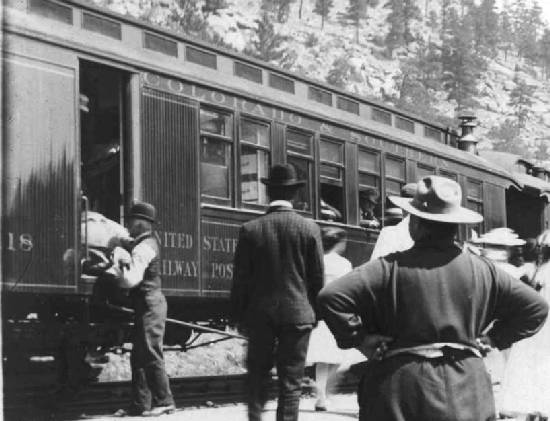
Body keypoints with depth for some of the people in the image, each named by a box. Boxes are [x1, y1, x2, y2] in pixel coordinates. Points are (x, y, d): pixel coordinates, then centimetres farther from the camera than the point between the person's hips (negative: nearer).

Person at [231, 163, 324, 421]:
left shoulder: (250, 230, -5)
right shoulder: (310, 229, -5)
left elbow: (240, 279, -1)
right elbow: (318, 278, 0)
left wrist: (239, 316, 9)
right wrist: (315, 313, 12)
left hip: (260, 313, 1)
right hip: (298, 314, 0)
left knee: (258, 374, 14)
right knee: (290, 381, 5)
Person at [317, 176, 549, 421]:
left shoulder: (391, 267, -8)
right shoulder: (482, 269, 2)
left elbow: (330, 297, -16)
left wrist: (359, 339, -4)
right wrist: (494, 338, 13)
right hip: (467, 392, 3)